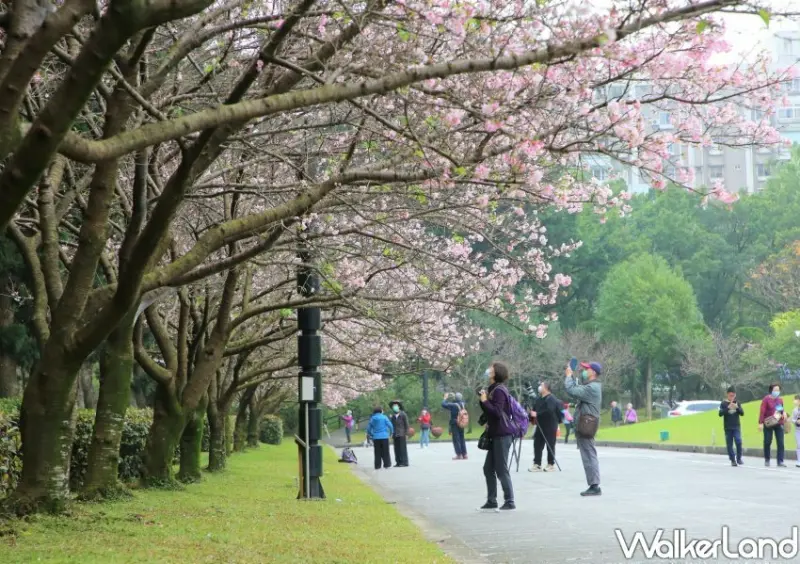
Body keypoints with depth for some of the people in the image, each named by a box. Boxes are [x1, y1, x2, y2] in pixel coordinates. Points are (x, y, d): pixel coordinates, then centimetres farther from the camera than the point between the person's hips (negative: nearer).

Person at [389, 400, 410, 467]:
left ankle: (404, 462, -3)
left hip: (401, 434, -5)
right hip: (395, 435, 5)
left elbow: (406, 424, -2)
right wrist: (392, 433, 7)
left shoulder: (403, 414, -2)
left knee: (402, 448, -6)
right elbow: (392, 425, 14)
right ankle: (398, 462, 8)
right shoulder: (393, 415, 12)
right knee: (397, 449, 3)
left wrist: (406, 433, -7)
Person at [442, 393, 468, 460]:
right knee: (462, 439, 14)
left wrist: (446, 398, 2)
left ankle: (459, 454, -5)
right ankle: (464, 454, 14)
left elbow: (443, 404, -15)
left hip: (454, 425, -6)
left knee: (456, 439, -1)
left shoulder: (453, 405, -18)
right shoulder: (463, 404, -1)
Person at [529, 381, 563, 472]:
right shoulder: (539, 399, 13)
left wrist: (537, 414, -24)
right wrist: (532, 414, -2)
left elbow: (549, 411, -25)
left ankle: (551, 464, 7)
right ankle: (537, 464, 3)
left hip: (550, 426, -8)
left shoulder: (551, 399, -12)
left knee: (550, 445, -1)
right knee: (537, 444, 2)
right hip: (540, 425, 8)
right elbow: (535, 409, 18)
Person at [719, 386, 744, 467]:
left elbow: (742, 413, 2)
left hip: (736, 427, 1)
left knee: (738, 442, -16)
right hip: (727, 428, -1)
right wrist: (728, 408, -22)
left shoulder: (737, 403, 8)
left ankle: (739, 459, -2)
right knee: (729, 445, 0)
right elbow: (720, 414, -11)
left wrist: (737, 407, -16)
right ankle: (733, 460, 9)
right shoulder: (723, 404, 1)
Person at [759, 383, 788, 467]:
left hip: (779, 425, 4)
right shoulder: (766, 399, -4)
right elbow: (762, 411, -9)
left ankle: (780, 461, -1)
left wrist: (784, 413, 2)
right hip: (768, 424, -4)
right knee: (767, 442, 3)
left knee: (780, 443, -3)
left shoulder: (780, 399, 12)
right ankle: (767, 460, 17)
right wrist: (761, 423, -16)